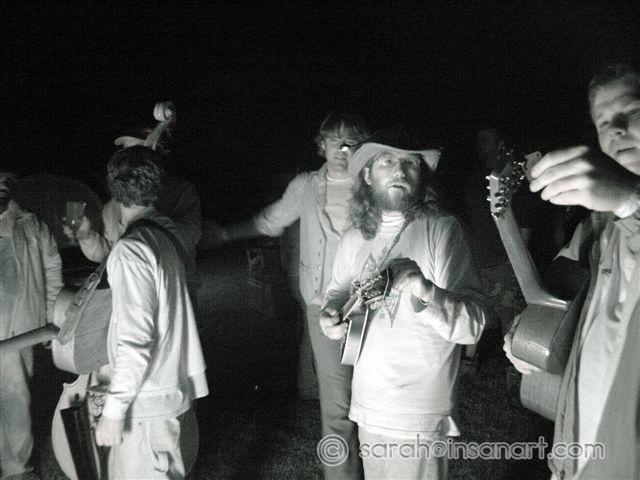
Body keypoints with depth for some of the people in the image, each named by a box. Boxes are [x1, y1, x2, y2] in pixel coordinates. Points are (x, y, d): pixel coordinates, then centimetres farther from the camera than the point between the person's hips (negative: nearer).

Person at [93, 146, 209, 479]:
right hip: (176, 386, 8)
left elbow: (135, 338, -24)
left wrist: (114, 409, -17)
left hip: (149, 401, -8)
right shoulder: (165, 234, 4)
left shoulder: (131, 251, -21)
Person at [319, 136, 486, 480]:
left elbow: (472, 325, -17)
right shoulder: (354, 238, 3)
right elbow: (336, 293, 17)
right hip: (367, 407, 5)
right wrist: (330, 317, -5)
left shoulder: (442, 230, -13)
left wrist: (427, 292, -34)